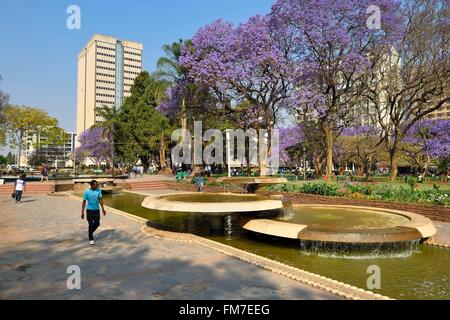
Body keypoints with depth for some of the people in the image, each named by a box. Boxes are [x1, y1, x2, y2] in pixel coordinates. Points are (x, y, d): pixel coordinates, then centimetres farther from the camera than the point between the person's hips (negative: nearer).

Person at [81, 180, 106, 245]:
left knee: (97, 224, 5)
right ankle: (91, 239, 16)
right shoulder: (87, 192, -10)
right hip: (89, 210, -3)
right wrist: (82, 212, -5)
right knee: (91, 224, 0)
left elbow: (100, 199, -5)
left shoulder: (98, 190, -4)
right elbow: (84, 202, -4)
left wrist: (103, 209, -11)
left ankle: (90, 231, 36)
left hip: (97, 210, 3)